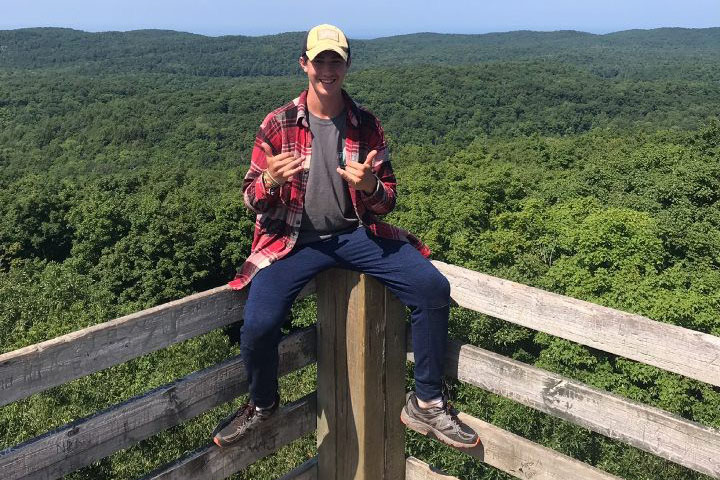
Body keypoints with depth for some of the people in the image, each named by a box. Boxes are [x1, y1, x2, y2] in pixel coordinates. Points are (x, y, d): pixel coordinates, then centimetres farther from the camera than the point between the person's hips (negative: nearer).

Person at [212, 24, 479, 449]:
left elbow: (387, 201, 6)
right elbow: (252, 199, 2)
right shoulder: (278, 124, -1)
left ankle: (427, 404, 0)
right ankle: (263, 403, 12)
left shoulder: (366, 125, 3)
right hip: (295, 239, -1)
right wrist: (270, 182, -22)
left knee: (433, 288, -18)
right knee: (259, 323, -24)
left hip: (356, 232, 2)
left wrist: (370, 186, -19)